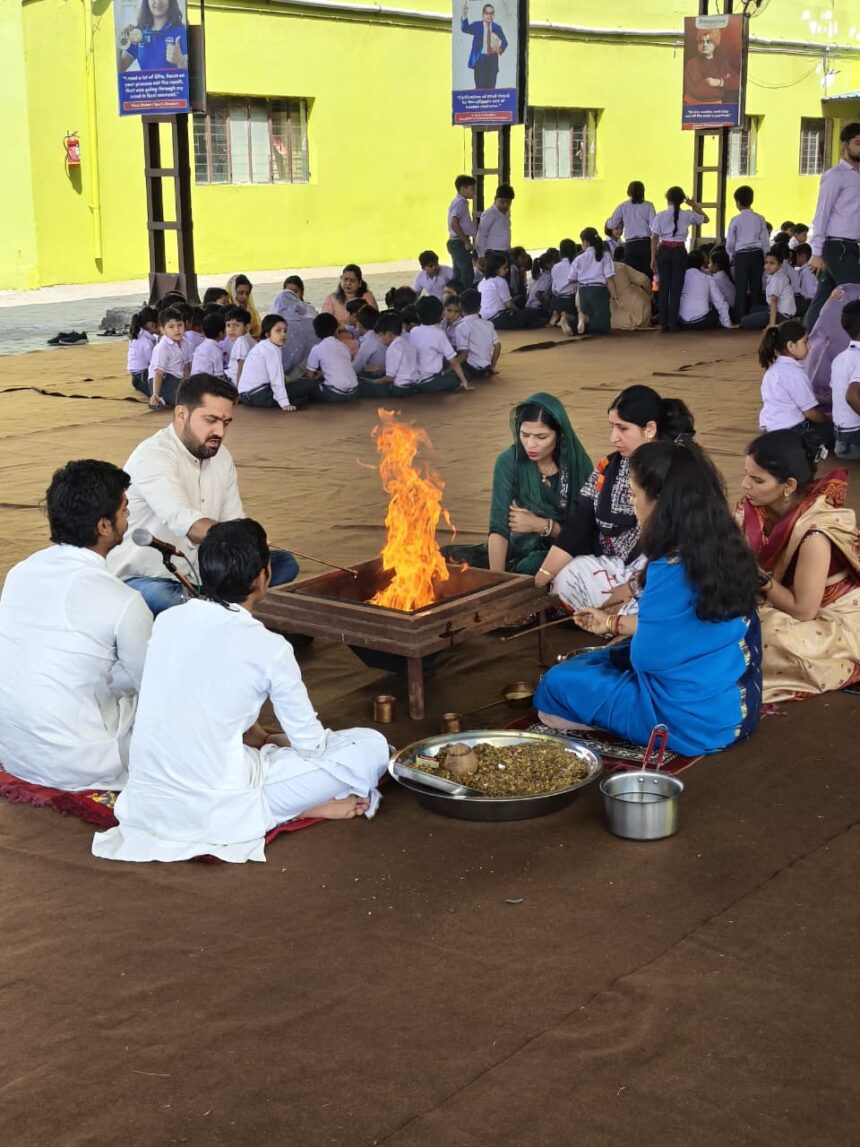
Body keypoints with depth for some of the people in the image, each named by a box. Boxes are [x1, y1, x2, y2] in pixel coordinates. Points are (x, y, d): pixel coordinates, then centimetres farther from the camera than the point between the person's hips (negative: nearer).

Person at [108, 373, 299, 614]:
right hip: (144, 580, -8)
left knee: (284, 563, -1)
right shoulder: (152, 457, -20)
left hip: (199, 575, 8)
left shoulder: (221, 456, 7)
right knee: (156, 597, -42)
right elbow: (184, 522, -36)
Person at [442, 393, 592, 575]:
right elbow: (499, 529, -18)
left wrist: (540, 525, -20)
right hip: (522, 548, 3)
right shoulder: (509, 462, -11)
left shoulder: (579, 464, -12)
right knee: (446, 558, -14)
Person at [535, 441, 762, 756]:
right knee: (603, 660, 27)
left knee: (559, 681, 5)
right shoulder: (728, 549, -1)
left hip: (693, 721, -9)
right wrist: (614, 623, 26)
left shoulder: (671, 570, -26)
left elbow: (647, 656, -15)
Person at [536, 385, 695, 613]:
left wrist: (634, 586, -19)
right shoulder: (608, 467, 8)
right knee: (564, 577, -19)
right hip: (613, 568, 7)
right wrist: (540, 579, -5)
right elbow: (577, 526, 4)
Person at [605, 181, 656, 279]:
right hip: (646, 243, 0)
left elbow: (610, 225, 3)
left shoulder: (622, 207, 4)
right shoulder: (648, 206, 2)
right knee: (648, 276, 3)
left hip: (630, 246, 0)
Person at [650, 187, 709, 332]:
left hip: (663, 251, 1)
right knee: (676, 287, 3)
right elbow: (706, 219, 18)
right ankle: (673, 323, 0)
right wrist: (695, 206, 21)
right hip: (679, 252, -1)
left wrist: (653, 257, 5)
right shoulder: (687, 216, 0)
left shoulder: (660, 216, -1)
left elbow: (654, 238, 0)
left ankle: (663, 322, 6)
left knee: (664, 286, 7)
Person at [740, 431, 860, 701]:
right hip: (790, 597, 7)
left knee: (769, 637, -29)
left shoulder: (813, 534, -33)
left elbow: (803, 610, -27)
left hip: (835, 621, -7)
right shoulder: (759, 505, -13)